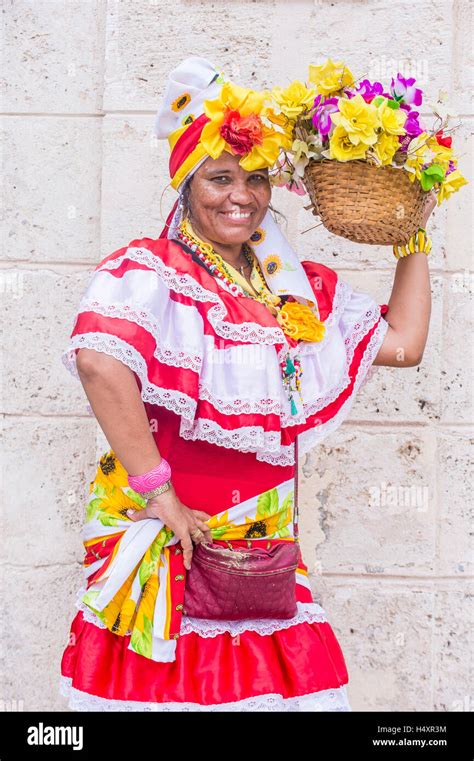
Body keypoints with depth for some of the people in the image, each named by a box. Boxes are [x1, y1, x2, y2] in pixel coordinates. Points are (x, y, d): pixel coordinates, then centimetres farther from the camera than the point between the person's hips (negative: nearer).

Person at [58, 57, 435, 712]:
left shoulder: (298, 290, 12)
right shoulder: (151, 269, -9)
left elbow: (402, 343, 12)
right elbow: (100, 360, -28)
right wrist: (157, 491, -26)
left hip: (264, 544, 6)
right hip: (167, 537, -5)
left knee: (277, 683, 5)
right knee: (167, 685, 1)